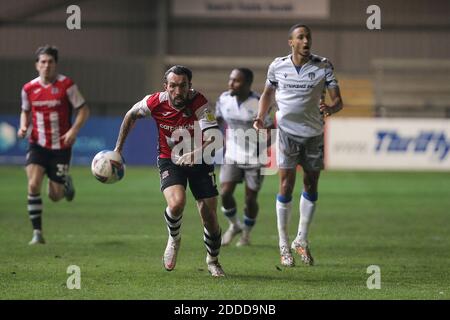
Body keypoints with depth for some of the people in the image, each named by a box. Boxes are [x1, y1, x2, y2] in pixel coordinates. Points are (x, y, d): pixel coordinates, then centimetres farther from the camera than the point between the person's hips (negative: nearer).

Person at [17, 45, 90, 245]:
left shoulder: (66, 85, -10)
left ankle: (66, 183, 40)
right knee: (33, 185, -18)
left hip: (61, 146, -2)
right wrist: (23, 127, -4)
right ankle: (37, 233, -9)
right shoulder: (29, 88, -1)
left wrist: (74, 130, -19)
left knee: (55, 196, 1)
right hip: (38, 144, 2)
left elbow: (83, 110, -4)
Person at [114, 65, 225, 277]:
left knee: (210, 218, -2)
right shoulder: (156, 102, -18)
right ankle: (174, 239, 7)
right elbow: (131, 115, 4)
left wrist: (195, 154, -53)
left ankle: (213, 261, 29)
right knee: (176, 203, -29)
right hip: (169, 160, 0)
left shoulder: (199, 103, -24)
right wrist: (118, 148, 8)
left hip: (199, 161, 0)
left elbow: (214, 138, -34)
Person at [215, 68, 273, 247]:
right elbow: (219, 118, 13)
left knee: (250, 199, 4)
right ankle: (234, 226, 18)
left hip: (254, 158, -3)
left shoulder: (258, 103, -19)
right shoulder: (224, 99, -7)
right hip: (232, 155, 3)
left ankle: (246, 234, 28)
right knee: (225, 193, -10)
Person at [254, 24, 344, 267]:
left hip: (314, 133, 1)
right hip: (287, 131, -1)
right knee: (286, 185, -8)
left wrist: (331, 108, -31)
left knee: (311, 184, 8)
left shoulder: (323, 66, -5)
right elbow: (267, 93, 15)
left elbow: (338, 100, -8)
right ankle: (284, 245, 1)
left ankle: (301, 240, 24)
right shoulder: (277, 66, -2)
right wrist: (260, 117, 0)